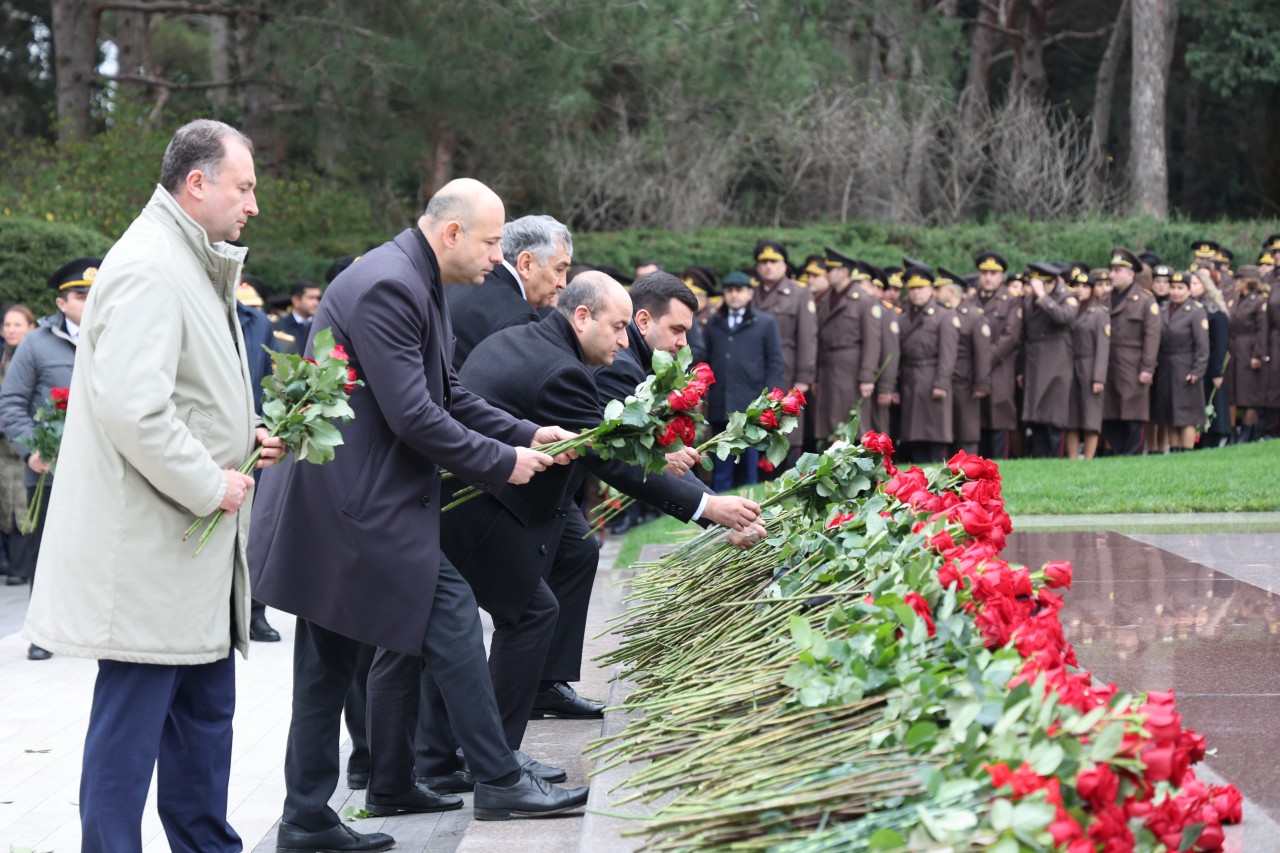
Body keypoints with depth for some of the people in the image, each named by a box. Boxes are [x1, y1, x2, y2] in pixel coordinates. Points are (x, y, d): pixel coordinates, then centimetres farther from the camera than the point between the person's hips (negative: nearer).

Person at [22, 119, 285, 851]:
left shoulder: (195, 266, 17)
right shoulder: (148, 268, -18)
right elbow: (131, 407, -28)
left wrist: (246, 434, 11)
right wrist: (209, 484, -19)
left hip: (195, 544, 11)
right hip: (150, 545, -11)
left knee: (205, 708, 17)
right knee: (131, 719, -2)